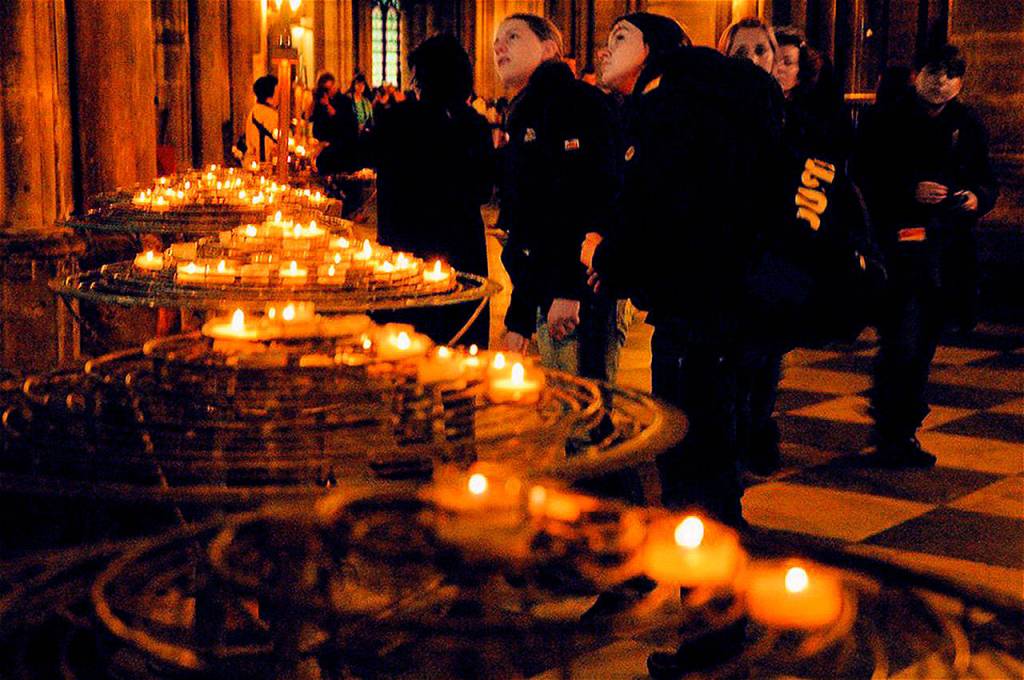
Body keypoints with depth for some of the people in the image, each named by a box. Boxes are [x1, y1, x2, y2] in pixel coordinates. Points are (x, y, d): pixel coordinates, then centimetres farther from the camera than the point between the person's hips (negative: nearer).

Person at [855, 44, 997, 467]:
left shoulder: (968, 126, 12)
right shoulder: (891, 122, 0)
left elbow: (987, 181, 16)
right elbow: (868, 179, -4)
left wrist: (978, 197, -6)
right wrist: (910, 190, -19)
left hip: (951, 249, 5)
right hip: (901, 242, -4)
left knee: (924, 345, 12)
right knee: (901, 344, -12)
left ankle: (905, 433, 24)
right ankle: (890, 437, -2)